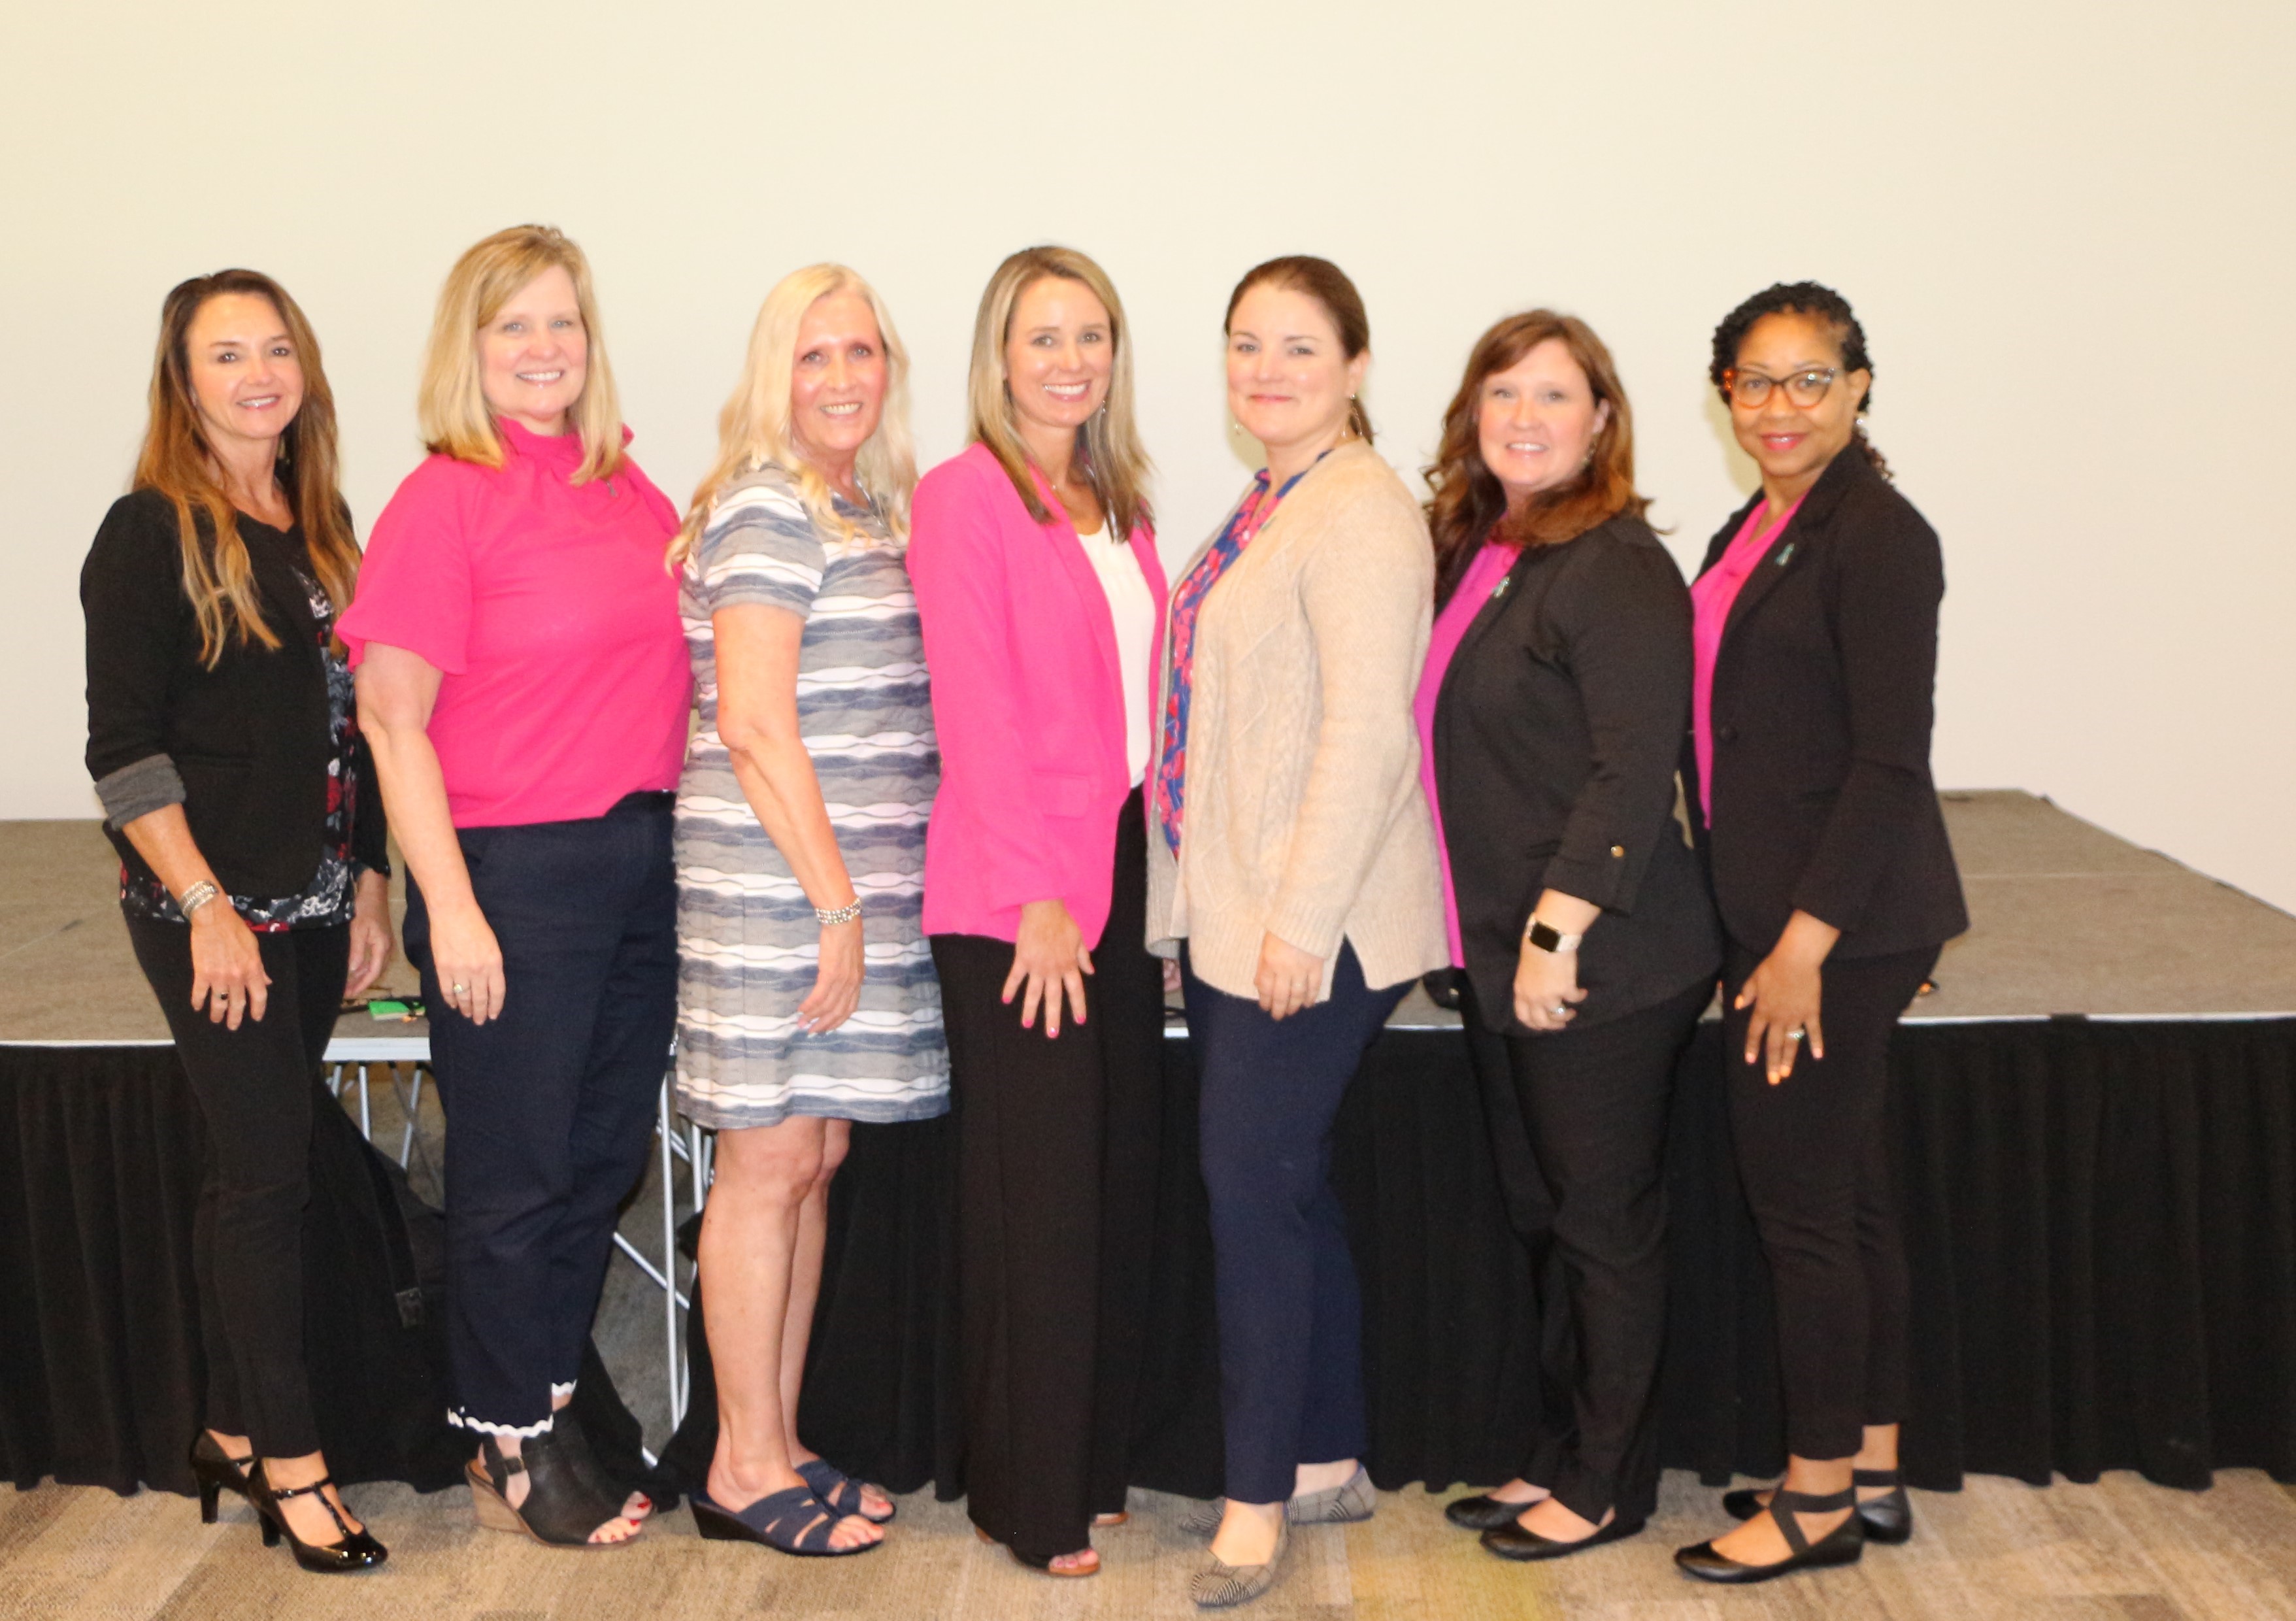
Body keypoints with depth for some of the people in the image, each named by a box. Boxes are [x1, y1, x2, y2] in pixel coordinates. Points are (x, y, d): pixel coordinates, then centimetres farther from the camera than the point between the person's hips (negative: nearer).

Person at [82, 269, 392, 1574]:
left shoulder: (323, 526, 12)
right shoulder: (153, 533, -7)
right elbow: (124, 747, -11)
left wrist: (370, 889, 11)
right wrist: (208, 908, -16)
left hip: (314, 897, 6)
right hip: (209, 905, -6)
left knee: (256, 1163, 11)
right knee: (271, 1164, -4)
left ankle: (234, 1434, 22)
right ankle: (291, 1460, 6)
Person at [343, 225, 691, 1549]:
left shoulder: (633, 493, 9)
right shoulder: (445, 499, -9)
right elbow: (393, 720, -11)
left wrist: (678, 840, 10)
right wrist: (450, 906, -15)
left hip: (643, 862, 6)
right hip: (514, 871, -6)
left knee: (605, 1161, 14)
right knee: (516, 1178, 5)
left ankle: (553, 1410, 31)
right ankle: (511, 1451, 22)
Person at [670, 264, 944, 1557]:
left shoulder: (871, 514, 17)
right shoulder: (765, 508, -10)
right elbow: (753, 724, -17)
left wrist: (862, 896, 15)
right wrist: (835, 900, -17)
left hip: (856, 875, 8)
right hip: (775, 878, -8)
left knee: (815, 1157, 12)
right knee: (769, 1162, -2)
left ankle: (779, 1442, 21)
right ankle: (745, 1470, 8)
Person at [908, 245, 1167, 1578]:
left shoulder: (1119, 505, 16)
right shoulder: (967, 494, -7)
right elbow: (976, 707, -13)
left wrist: (1163, 876, 8)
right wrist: (1036, 896, -17)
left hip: (1124, 878, 7)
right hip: (1013, 896, -7)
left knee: (1122, 1180, 10)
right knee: (1040, 1194, -1)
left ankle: (1097, 1463, 23)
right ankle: (1031, 1501, 11)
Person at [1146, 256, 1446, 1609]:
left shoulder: (1361, 513, -14)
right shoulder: (1267, 509, 15)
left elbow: (1366, 733, -21)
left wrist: (1300, 922, -23)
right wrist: (1211, 905, 18)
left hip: (1312, 927, -9)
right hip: (1234, 917, 9)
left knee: (1253, 1188, -6)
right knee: (1287, 1188, 15)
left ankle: (1259, 1504, 6)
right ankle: (1329, 1461, 27)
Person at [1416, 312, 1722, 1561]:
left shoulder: (1616, 568, -14)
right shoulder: (1472, 556, 12)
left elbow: (1635, 769, -20)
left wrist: (1559, 925, -22)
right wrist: (1493, 938, 14)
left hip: (1599, 965, -8)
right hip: (1496, 955, 8)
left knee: (1605, 1222, 3)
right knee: (1541, 1213, 15)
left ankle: (1609, 1486, 17)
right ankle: (1567, 1454, 28)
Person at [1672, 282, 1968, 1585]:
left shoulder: (1877, 538, -14)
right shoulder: (1755, 532, 13)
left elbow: (1890, 761, -18)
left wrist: (1805, 941, -20)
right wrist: (1764, 928, 15)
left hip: (1842, 923, -9)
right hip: (1782, 915, 9)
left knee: (1802, 1205, -1)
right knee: (1848, 1195, 15)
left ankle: (1817, 1501, 12)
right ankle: (1872, 1475, 27)